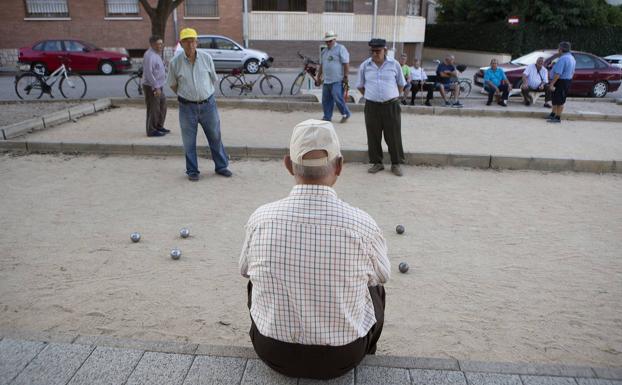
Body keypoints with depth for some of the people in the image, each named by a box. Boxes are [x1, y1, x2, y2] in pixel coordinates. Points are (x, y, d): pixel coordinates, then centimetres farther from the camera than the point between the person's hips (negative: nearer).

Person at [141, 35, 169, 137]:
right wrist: (156, 87, -24)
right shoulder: (149, 55, -18)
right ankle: (151, 131, 4)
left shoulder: (156, 54, 15)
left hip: (158, 86, 10)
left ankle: (159, 127, 30)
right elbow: (149, 73, -24)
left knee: (162, 107, 17)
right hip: (151, 87, -10)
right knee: (153, 109, -4)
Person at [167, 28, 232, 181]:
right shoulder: (175, 62, -6)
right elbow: (173, 85, 8)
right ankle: (192, 171, 19)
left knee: (215, 137, 10)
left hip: (208, 104, 1)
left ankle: (221, 166, 24)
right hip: (187, 107, -1)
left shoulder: (206, 57, -2)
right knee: (189, 141, 6)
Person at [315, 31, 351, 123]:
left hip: (337, 81, -7)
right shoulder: (324, 51, 18)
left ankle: (346, 114, 7)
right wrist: (318, 77, 23)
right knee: (326, 100, 8)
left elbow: (346, 63, -9)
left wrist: (345, 76, -14)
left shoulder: (340, 49, -4)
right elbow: (321, 65, 25)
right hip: (326, 81, 7)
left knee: (338, 98, -11)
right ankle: (327, 117, 17)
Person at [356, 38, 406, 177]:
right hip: (372, 106, 1)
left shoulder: (394, 64, -1)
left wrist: (395, 97, 7)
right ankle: (377, 163, 20)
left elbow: (401, 84, 11)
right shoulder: (364, 66, 2)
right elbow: (360, 86, 14)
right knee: (373, 136, 6)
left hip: (391, 106, -1)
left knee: (394, 136, 2)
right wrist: (369, 97, 8)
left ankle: (396, 164, 15)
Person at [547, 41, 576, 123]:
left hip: (561, 81, -10)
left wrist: (551, 84, -26)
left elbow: (558, 73, -27)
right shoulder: (572, 58, 12)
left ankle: (558, 118, 5)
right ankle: (553, 114, 30)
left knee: (559, 101, -2)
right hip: (568, 80, 10)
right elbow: (572, 72, 18)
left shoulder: (562, 59, -22)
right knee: (555, 98, 20)